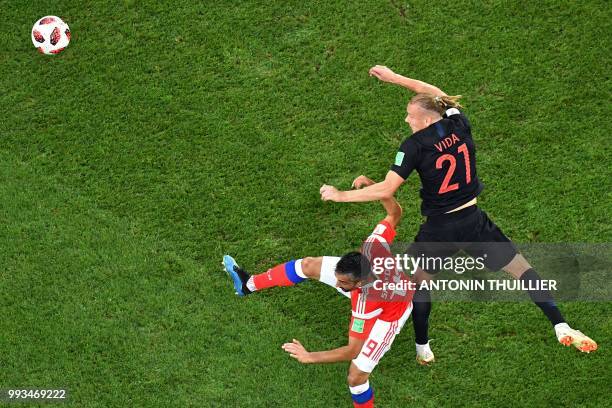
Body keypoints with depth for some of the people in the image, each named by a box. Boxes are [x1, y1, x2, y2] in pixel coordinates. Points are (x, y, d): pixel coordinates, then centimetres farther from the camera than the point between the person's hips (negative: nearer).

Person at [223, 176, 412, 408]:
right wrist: (371, 185, -26)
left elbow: (353, 351, -38)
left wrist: (310, 357, -43)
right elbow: (395, 213, -19)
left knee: (356, 376, -9)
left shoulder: (365, 302, -47)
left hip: (387, 314, -6)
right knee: (308, 265, 3)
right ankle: (250, 284, 23)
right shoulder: (373, 246, -37)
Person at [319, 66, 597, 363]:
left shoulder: (415, 145, -17)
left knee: (417, 280, 22)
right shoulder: (460, 125, -4)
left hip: (439, 229, -3)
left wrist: (341, 195, -13)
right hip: (473, 222, 3)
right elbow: (435, 94, 16)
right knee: (521, 269, 12)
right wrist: (394, 77, 22)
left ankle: (423, 349, 28)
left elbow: (386, 190, -22)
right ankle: (560, 327, 3)